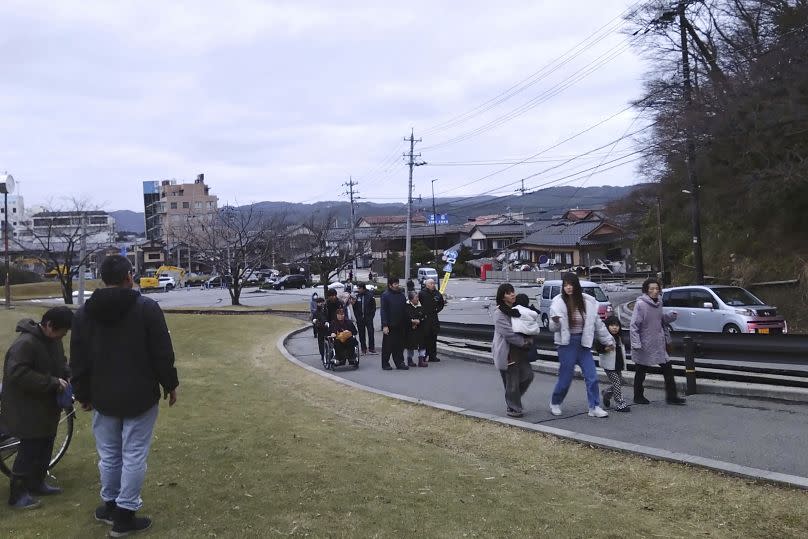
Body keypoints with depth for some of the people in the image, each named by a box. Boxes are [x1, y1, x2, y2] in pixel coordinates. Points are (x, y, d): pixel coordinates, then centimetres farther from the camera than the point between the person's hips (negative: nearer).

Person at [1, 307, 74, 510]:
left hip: (46, 407, 9)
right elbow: (18, 374, -29)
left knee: (45, 447, 17)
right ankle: (17, 493, 9)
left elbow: (60, 362, 19)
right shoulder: (25, 343, -24)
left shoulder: (53, 340, 4)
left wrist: (67, 376, -2)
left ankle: (36, 483, 32)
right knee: (30, 450, -3)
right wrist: (53, 382, -27)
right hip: (27, 410, -9)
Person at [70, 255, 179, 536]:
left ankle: (111, 505, 32)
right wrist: (170, 384, 3)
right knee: (134, 456, 4)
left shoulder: (84, 313, 0)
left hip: (103, 398, 4)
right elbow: (163, 353, -10)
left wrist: (83, 395, 15)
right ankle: (125, 515, 9)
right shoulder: (147, 307, -11)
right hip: (140, 397, -4)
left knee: (109, 454, 18)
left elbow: (78, 362, 5)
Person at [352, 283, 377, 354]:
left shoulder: (370, 295, -3)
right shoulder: (357, 296, 5)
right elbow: (355, 308, 10)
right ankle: (363, 348, 13)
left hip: (368, 317, -3)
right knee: (361, 334, 6)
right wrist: (357, 317, -1)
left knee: (371, 333, -6)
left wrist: (371, 316, -6)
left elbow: (373, 307, 0)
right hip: (360, 318, 3)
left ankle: (371, 348, 1)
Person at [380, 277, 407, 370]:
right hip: (389, 326, -5)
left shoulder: (401, 295, 11)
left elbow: (405, 310, 16)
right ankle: (385, 364, 10)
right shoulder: (385, 295, -7)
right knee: (387, 345, 1)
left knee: (399, 345, 8)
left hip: (400, 325, 5)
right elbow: (383, 311, -11)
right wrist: (384, 325, -17)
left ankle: (399, 363, 16)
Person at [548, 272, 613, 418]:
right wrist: (555, 322, -33)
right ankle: (555, 404, 25)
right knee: (565, 378, 3)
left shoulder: (588, 302, -1)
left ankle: (594, 408, 11)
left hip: (583, 343, 4)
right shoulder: (558, 302, -10)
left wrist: (608, 340, 16)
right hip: (567, 344, -3)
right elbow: (553, 328, -10)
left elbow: (597, 323, 11)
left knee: (592, 377, 1)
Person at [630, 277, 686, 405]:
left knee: (667, 369, 4)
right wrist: (636, 344, -22)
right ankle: (638, 397, 22)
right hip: (644, 345, -6)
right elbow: (634, 325, -16)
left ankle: (671, 396, 12)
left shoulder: (659, 302, 7)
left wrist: (669, 317, 1)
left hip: (659, 344, 6)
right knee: (641, 372, 7)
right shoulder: (640, 304, -15)